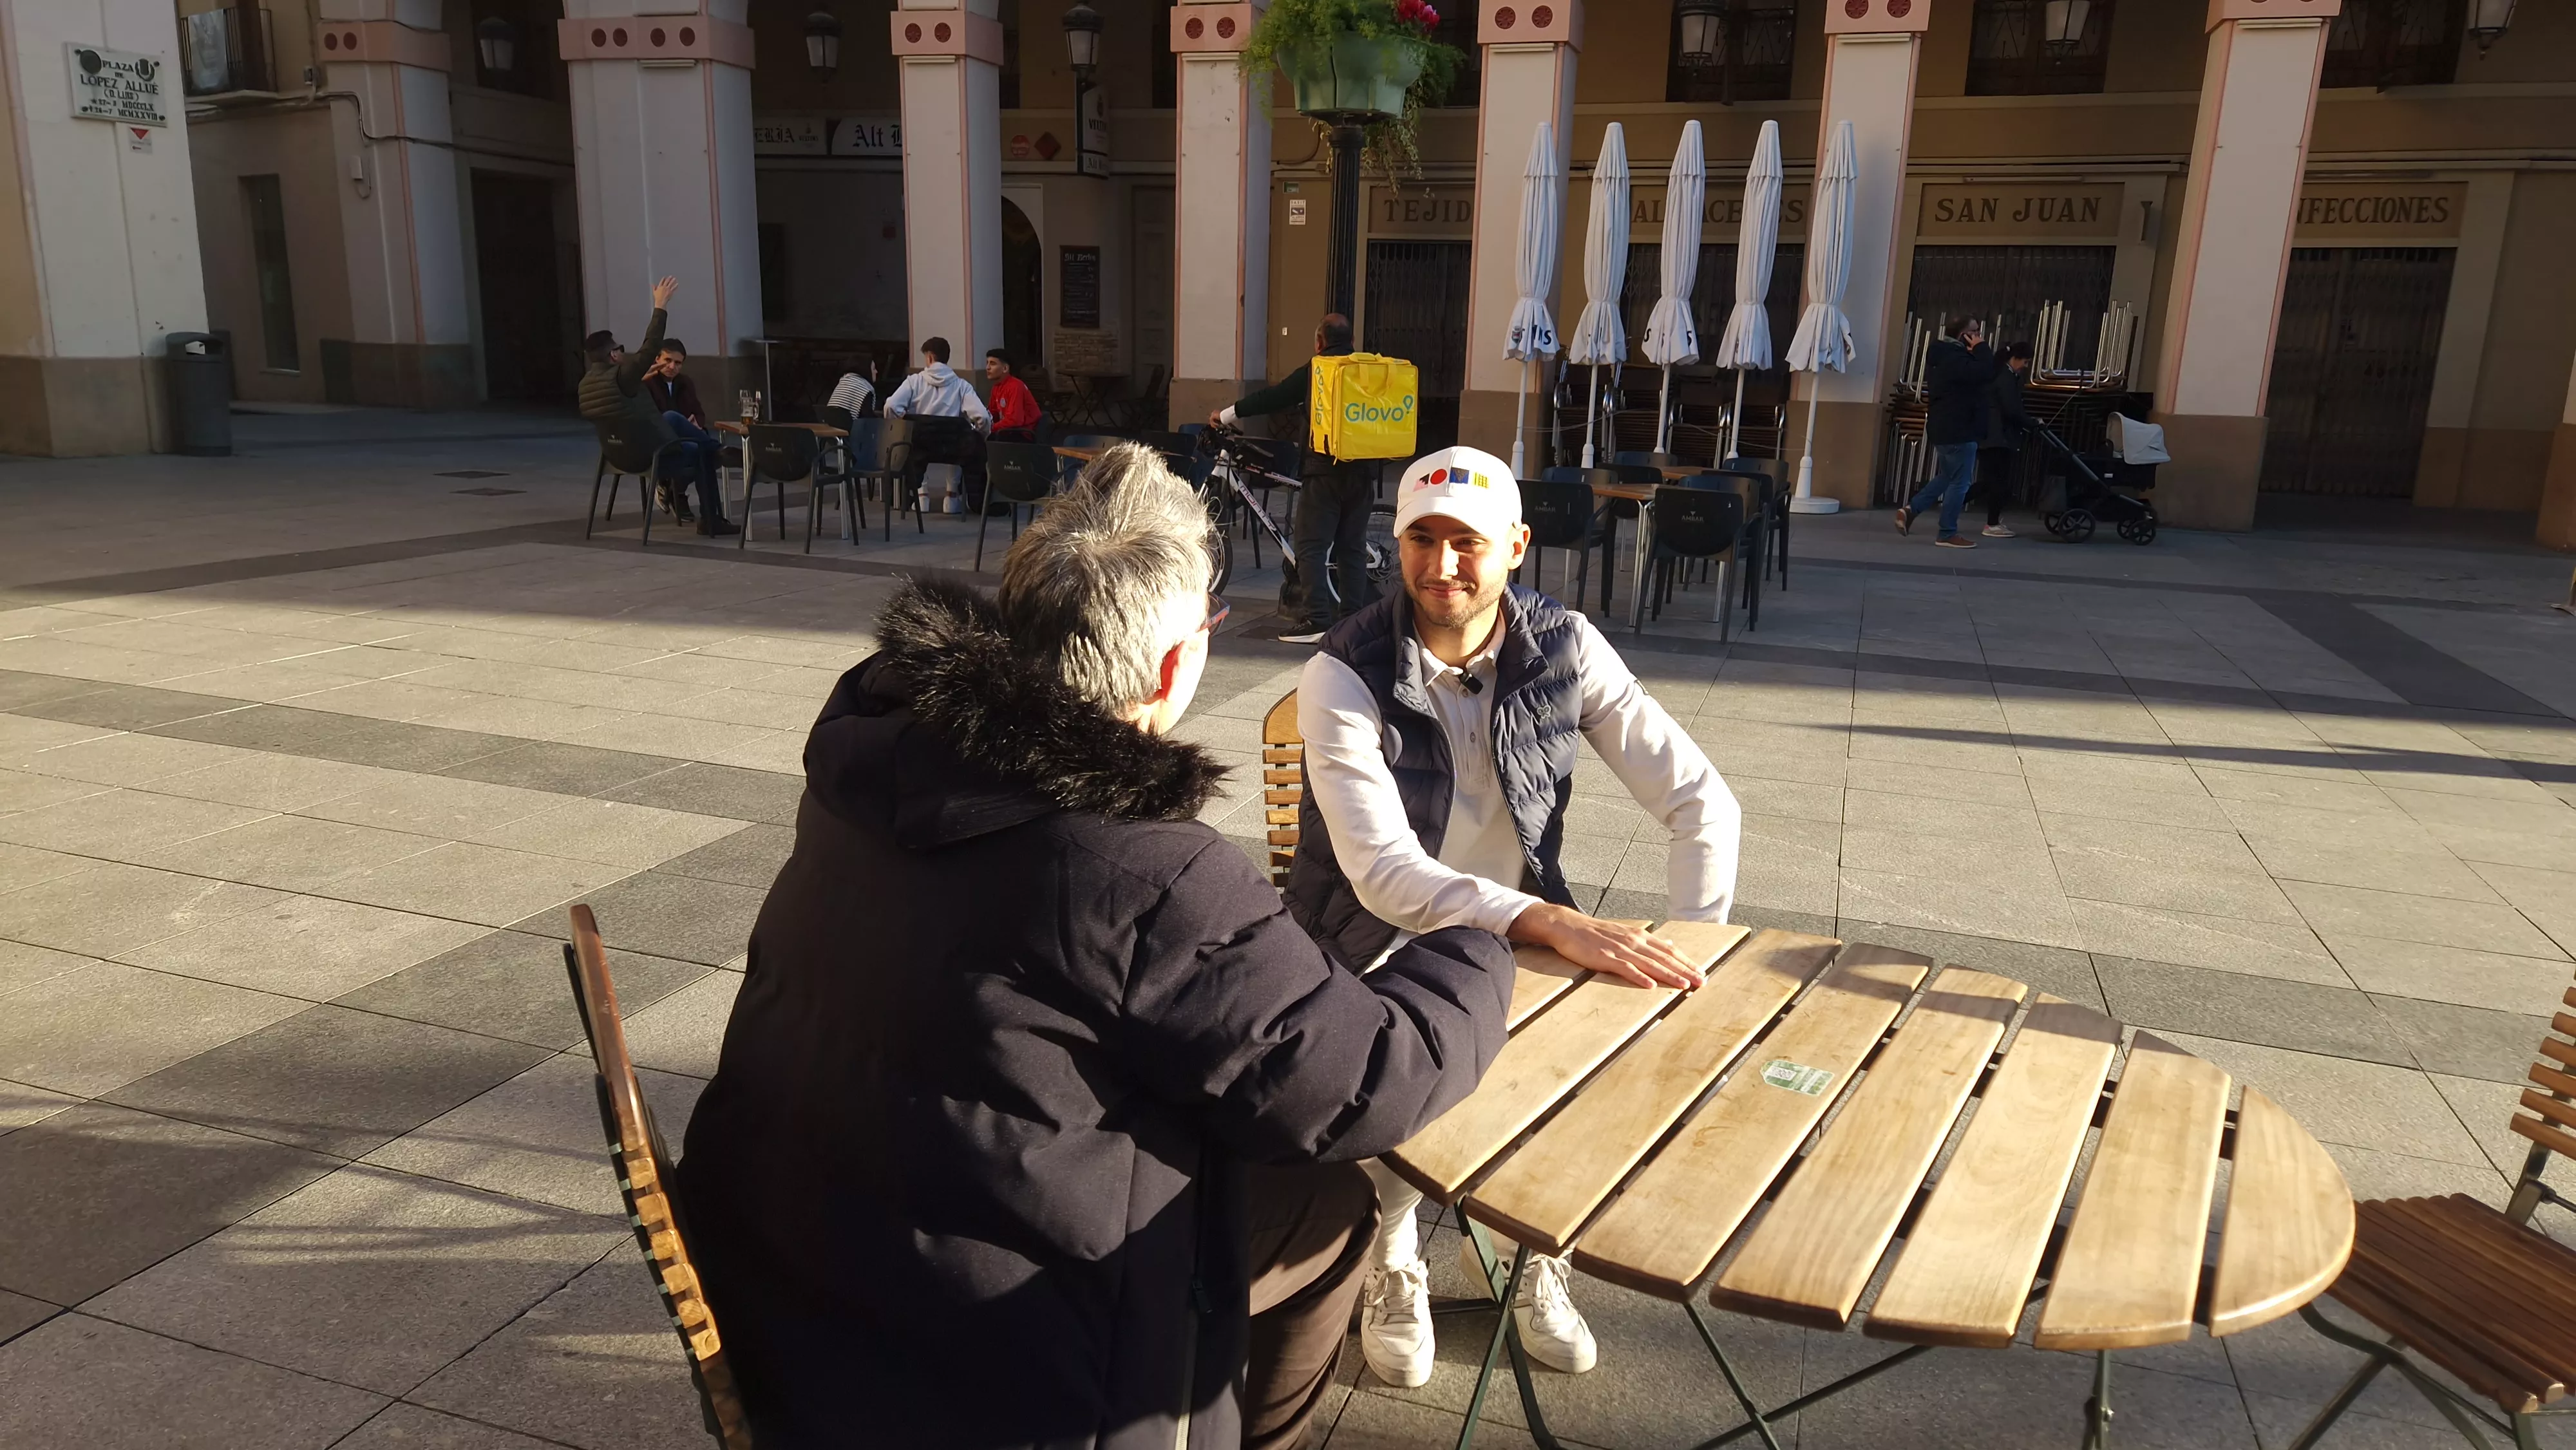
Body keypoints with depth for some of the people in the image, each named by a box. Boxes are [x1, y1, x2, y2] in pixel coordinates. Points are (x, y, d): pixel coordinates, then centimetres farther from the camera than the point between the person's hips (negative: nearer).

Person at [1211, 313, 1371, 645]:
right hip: (1363, 472, 5)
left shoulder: (1313, 371, -3)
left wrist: (1226, 415, 12)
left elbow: (1272, 398, 0)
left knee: (1311, 549, -2)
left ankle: (1318, 621, -10)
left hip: (1325, 471, -5)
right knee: (1352, 548, 10)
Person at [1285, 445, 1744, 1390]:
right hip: (1377, 951, -3)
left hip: (1516, 940, 3)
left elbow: (1702, 803, -6)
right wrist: (1553, 923, -42)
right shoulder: (1344, 677, -20)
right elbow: (1382, 872, -30)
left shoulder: (1566, 648, -9)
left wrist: (1692, 963, -16)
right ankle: (1394, 1268, 7)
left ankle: (1542, 1257, 13)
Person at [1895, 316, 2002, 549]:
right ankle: (1948, 535, 0)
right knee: (1959, 483, -4)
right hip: (1958, 430, -10)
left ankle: (1910, 510, 14)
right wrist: (1982, 349, -15)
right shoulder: (1954, 358, -18)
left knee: (1947, 477, 22)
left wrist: (1979, 352, 4)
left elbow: (1978, 375, 19)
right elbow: (1986, 373, -29)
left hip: (1946, 428, 10)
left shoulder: (1946, 355, 15)